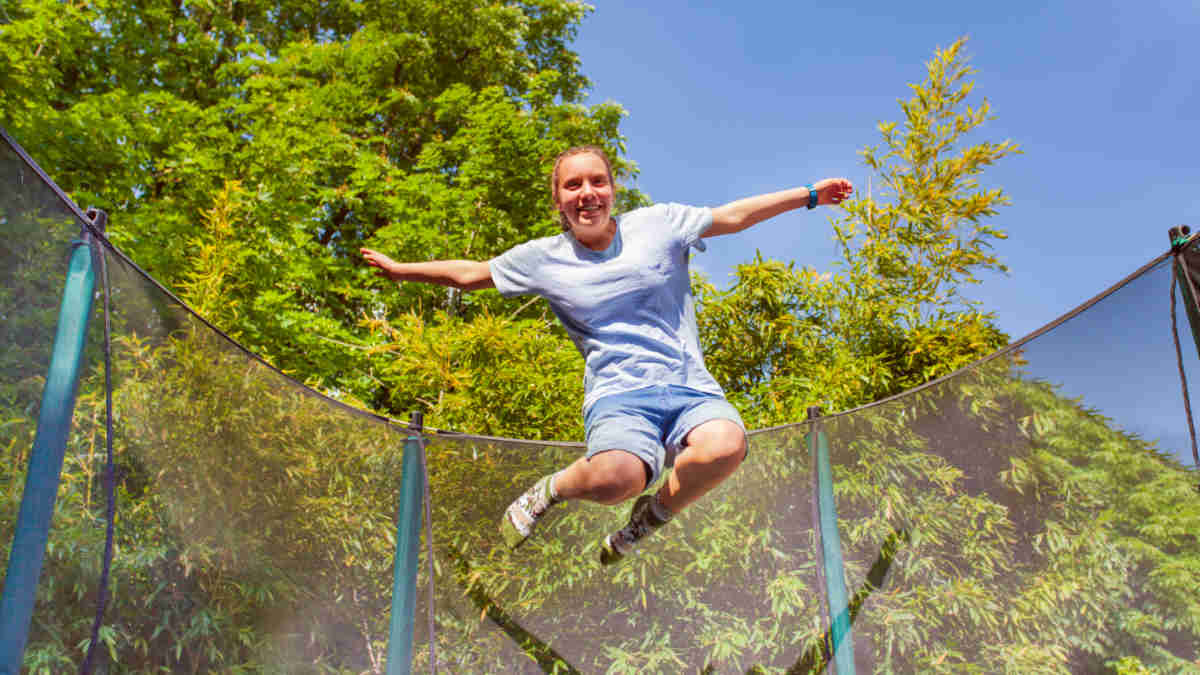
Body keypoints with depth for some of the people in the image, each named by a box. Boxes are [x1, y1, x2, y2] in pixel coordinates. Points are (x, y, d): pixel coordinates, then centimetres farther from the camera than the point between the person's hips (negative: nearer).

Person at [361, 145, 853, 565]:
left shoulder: (658, 223, 8)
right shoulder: (544, 257, 9)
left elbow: (734, 215, 16)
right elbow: (471, 274, 21)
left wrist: (809, 195, 16)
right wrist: (400, 270, 25)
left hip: (690, 387, 2)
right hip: (619, 393, -1)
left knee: (725, 448, -35)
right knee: (614, 478, -37)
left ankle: (650, 518, -2)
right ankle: (553, 489, 2)